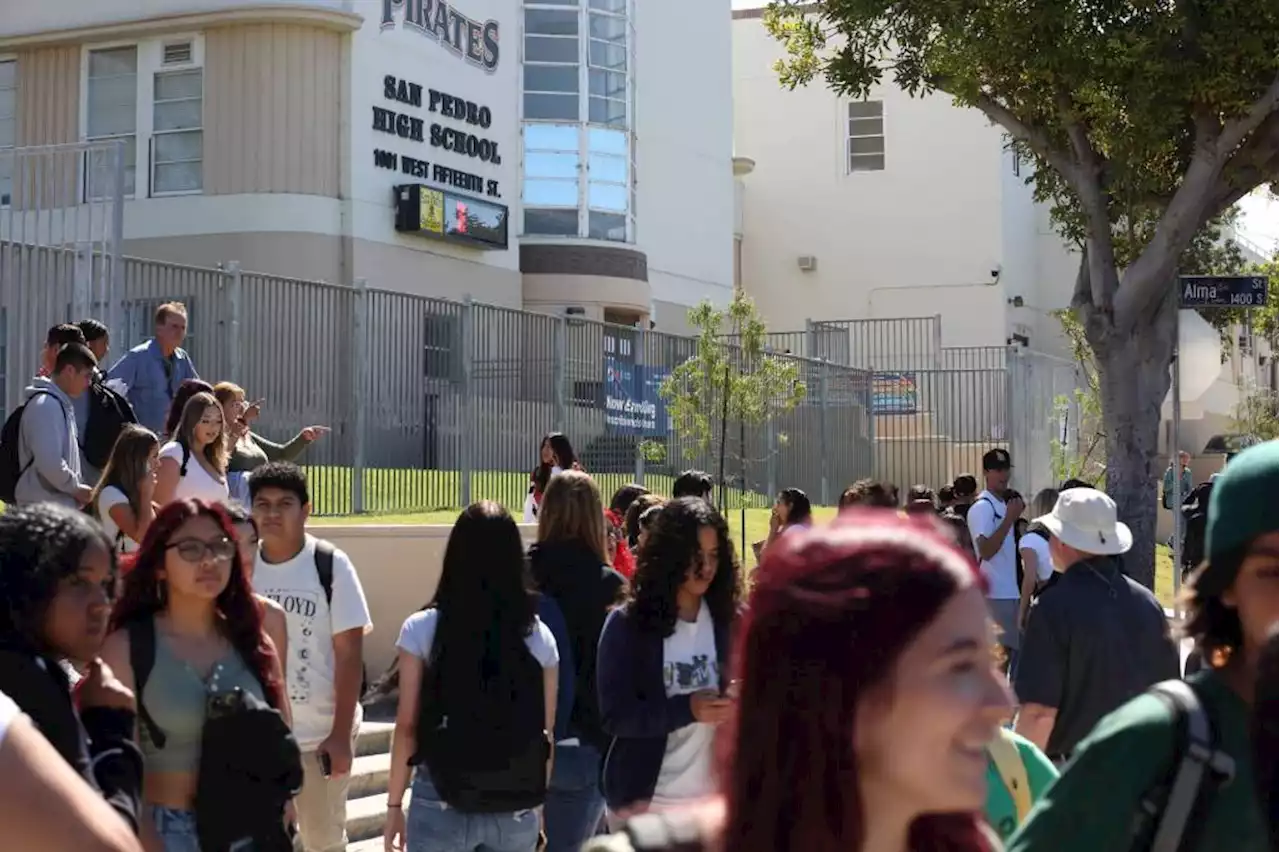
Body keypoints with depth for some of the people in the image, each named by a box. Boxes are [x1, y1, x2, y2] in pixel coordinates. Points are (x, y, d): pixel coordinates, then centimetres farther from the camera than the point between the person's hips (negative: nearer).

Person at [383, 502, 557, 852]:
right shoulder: (538, 636, 0)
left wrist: (394, 804, 5)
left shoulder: (422, 630, -6)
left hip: (442, 802, -2)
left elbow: (407, 727, -4)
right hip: (514, 807, 2)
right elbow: (546, 733, 3)